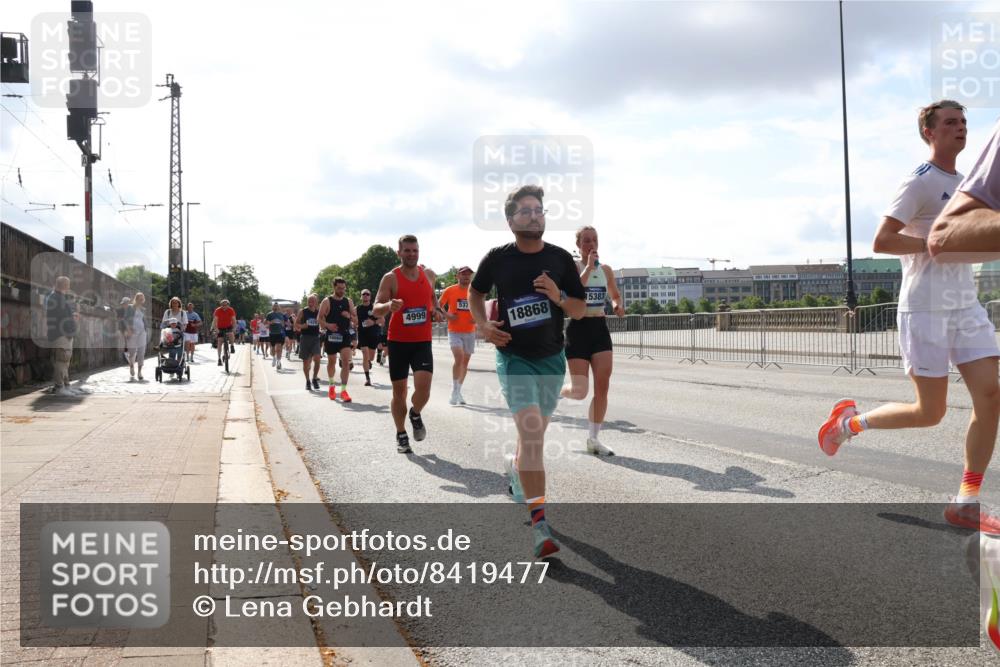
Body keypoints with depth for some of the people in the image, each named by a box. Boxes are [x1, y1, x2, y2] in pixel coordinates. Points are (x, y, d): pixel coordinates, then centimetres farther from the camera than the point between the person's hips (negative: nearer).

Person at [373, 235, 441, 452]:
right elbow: (376, 309, -12)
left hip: (423, 341, 2)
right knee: (399, 391, 7)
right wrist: (388, 306, -35)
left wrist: (436, 311, 5)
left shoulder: (429, 275, 6)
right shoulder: (390, 278, -6)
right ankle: (401, 435, 24)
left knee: (423, 386, -16)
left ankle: (416, 415, 17)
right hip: (398, 341, -2)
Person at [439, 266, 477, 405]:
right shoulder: (450, 290, -3)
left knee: (465, 361, 10)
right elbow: (438, 307, 5)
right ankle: (454, 391, -9)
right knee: (459, 358, -20)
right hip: (454, 331, -4)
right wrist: (447, 315, -12)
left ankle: (458, 392, 24)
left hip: (470, 332, 4)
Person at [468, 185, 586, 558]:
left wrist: (558, 296, -19)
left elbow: (580, 311, 1)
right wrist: (483, 325, -4)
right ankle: (539, 524, -18)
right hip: (514, 357, -3)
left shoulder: (560, 258, -2)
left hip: (552, 359, 4)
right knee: (531, 430, -19)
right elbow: (475, 293, 13)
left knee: (535, 432, 17)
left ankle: (515, 467, 52)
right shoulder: (497, 259, -6)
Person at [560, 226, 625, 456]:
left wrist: (618, 306, 1)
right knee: (580, 391, -7)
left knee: (603, 387, -2)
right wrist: (589, 267, -25)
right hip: (579, 328, -5)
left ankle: (593, 439, 9)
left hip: (600, 328, 5)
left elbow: (615, 296, 23)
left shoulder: (606, 269, 9)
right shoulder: (573, 267, -7)